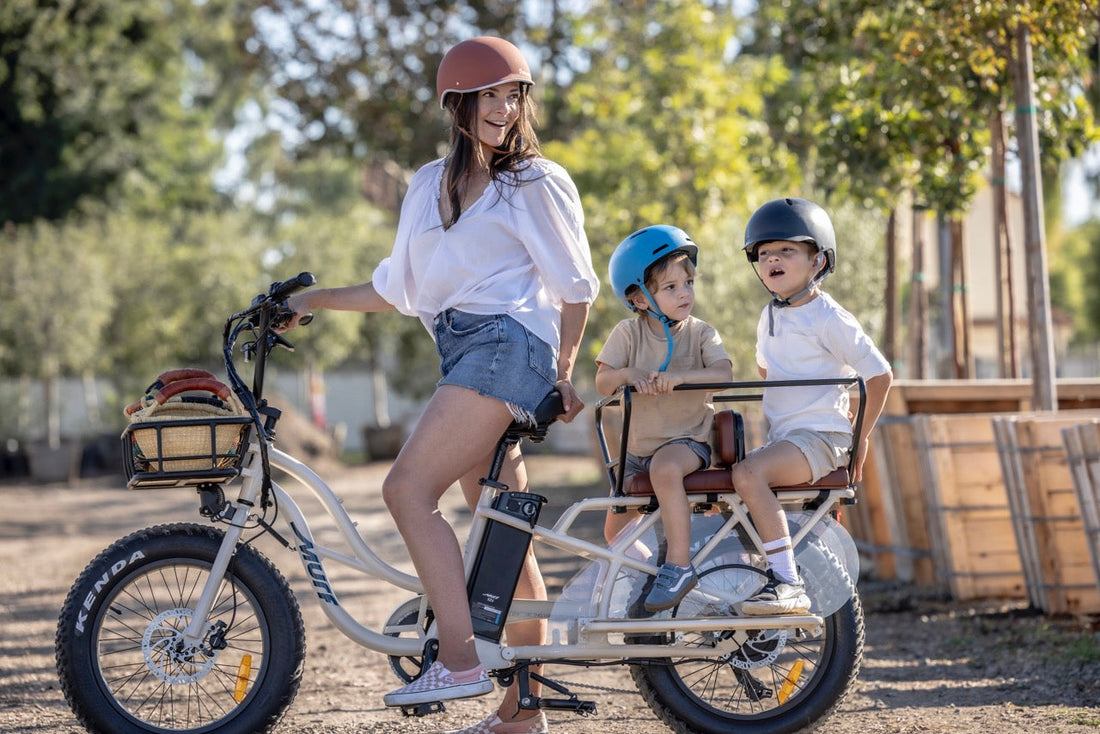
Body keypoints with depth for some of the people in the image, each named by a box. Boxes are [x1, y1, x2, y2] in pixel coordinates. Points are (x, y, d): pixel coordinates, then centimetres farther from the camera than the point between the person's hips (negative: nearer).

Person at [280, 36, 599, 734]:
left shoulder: (535, 183, 1)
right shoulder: (431, 183, 19)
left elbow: (575, 285, 3)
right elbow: (399, 287, 23)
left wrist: (563, 374, 2)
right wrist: (314, 300, 18)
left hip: (507, 342, -7)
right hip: (460, 352, 7)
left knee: (408, 489, -20)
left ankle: (461, 660, -23)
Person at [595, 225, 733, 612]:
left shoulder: (700, 333, -6)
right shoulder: (628, 333, -4)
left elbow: (723, 373, -22)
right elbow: (602, 384, -12)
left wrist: (679, 376, -39)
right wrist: (627, 373, -34)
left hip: (687, 439, -4)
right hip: (638, 447, 4)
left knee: (665, 468, -39)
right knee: (616, 530, 9)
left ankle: (678, 564, -34)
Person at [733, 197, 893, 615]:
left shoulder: (829, 319, -10)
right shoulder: (770, 317, 14)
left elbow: (880, 375, -9)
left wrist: (861, 437, -5)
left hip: (820, 436, -9)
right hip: (780, 436, 9)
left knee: (748, 474, -32)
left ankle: (788, 583, -33)